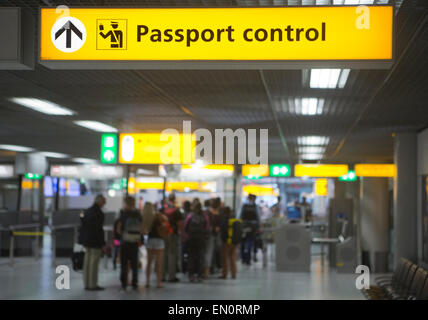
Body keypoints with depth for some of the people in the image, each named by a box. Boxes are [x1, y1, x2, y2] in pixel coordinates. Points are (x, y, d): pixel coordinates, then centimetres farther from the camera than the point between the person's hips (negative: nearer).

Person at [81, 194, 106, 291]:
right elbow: (99, 229, -18)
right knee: (94, 263, -3)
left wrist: (83, 241, 18)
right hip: (95, 241, -8)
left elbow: (83, 227, 13)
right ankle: (93, 285, -1)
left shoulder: (87, 211, 10)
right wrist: (103, 243, -13)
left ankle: (86, 284, 16)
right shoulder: (99, 213, -15)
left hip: (87, 241, 8)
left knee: (87, 261, 11)